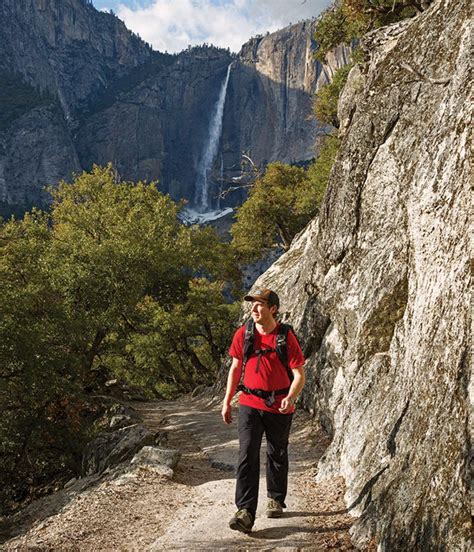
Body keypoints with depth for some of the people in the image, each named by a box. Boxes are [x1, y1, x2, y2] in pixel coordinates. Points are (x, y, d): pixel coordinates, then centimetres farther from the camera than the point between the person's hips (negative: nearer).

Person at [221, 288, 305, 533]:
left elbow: (299, 375, -10)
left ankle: (276, 499, 37)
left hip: (278, 407, -1)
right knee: (247, 455, -10)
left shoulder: (286, 337, -11)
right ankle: (245, 512, -11)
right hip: (249, 404, 1)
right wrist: (227, 401, 7)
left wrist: (291, 398, -29)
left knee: (277, 455, 15)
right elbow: (235, 368, 9)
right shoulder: (242, 334, -2)